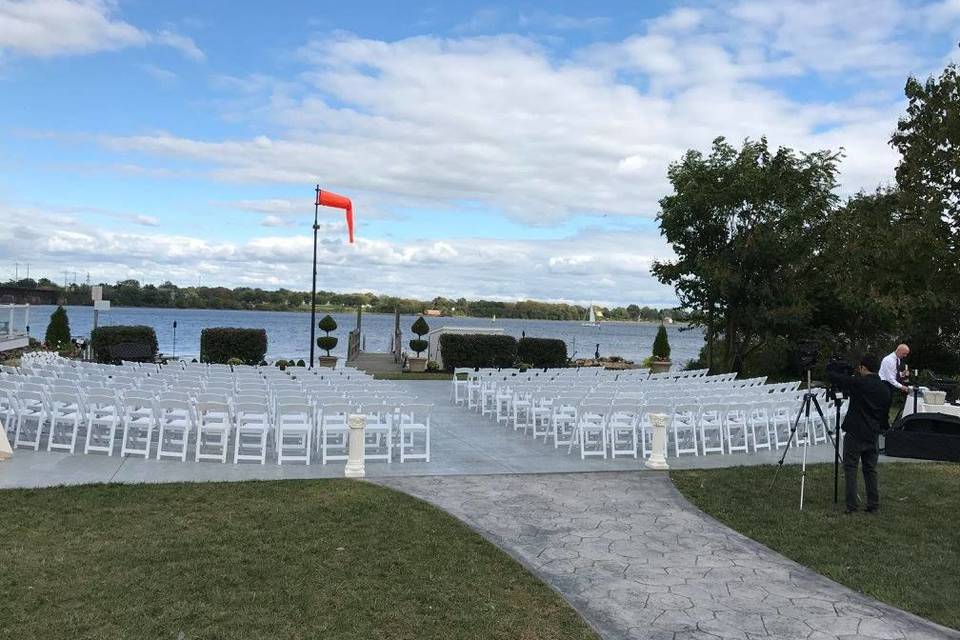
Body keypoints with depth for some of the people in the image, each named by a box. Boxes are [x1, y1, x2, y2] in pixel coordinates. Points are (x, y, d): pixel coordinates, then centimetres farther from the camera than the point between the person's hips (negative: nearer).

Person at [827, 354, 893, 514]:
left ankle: (851, 506, -1)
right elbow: (886, 412, 12)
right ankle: (873, 505, 14)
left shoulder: (858, 382, -13)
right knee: (870, 470, 13)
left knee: (850, 468, 1)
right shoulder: (886, 389, 4)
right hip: (873, 435, 5)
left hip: (855, 434, -5)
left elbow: (831, 374, -8)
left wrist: (843, 370, 12)